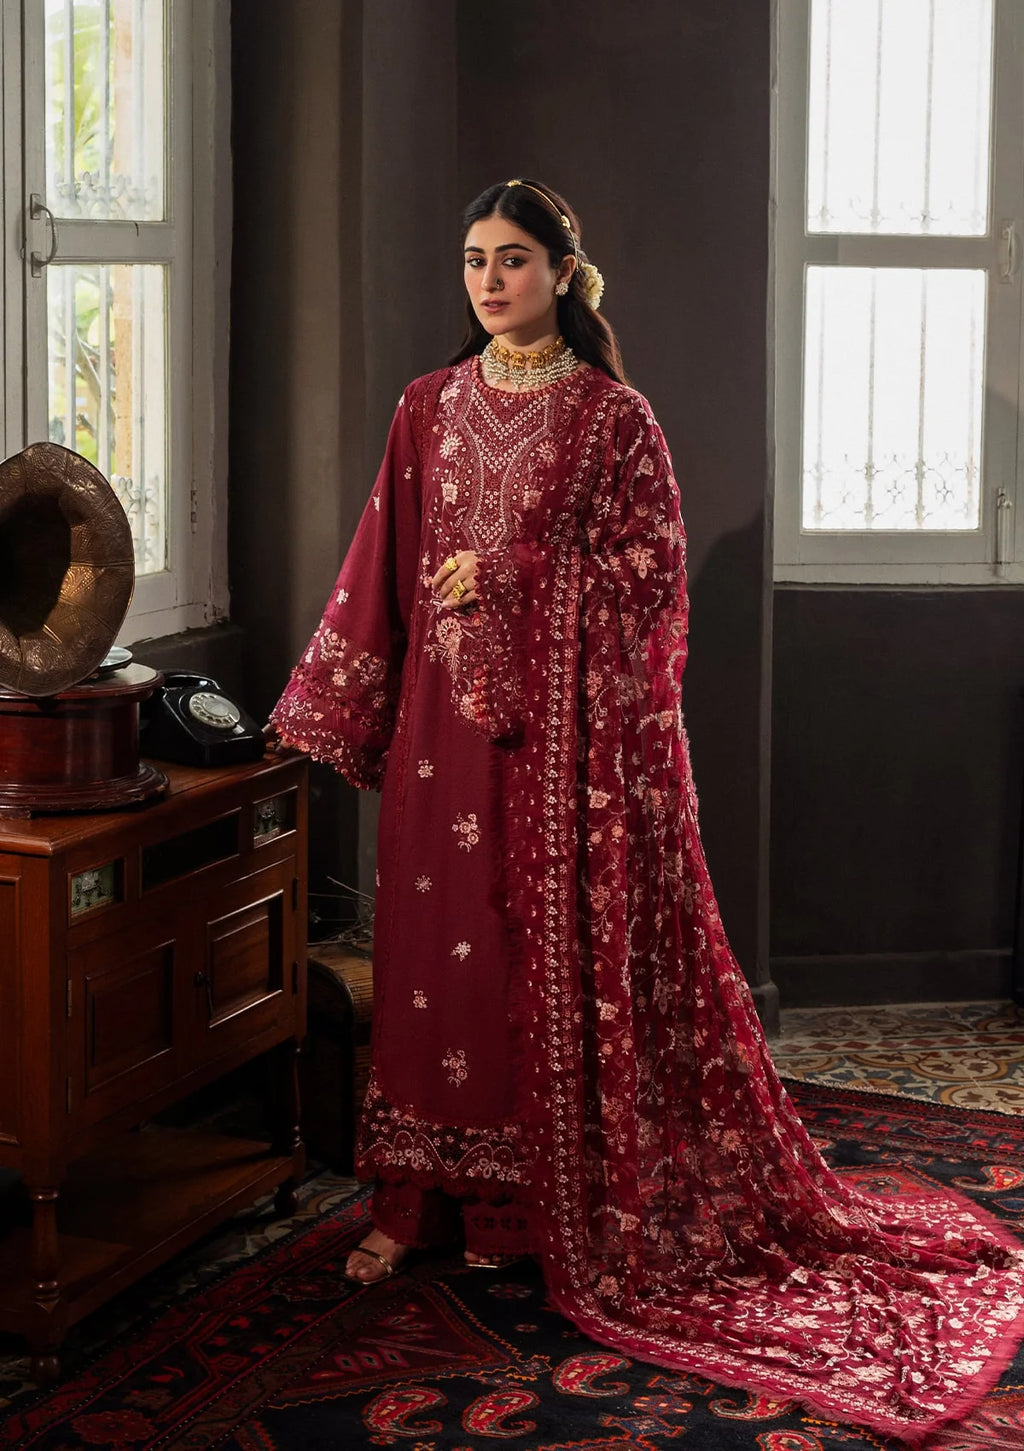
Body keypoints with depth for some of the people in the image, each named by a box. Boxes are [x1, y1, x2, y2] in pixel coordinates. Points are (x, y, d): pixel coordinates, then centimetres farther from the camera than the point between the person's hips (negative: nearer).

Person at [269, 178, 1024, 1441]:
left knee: (562, 947, -1)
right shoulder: (429, 409, 10)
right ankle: (423, 1200, 13)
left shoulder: (612, 416, -2)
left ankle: (534, 1197, 11)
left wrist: (514, 571, -13)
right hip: (445, 714, 4)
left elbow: (654, 566, -6)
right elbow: (382, 570, 11)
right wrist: (328, 712, 8)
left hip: (566, 720, -3)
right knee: (437, 943, 4)